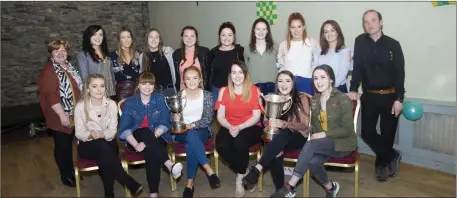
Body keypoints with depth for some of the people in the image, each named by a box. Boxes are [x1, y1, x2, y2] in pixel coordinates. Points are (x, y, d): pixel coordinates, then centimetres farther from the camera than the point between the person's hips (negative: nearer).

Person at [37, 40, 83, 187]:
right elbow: (51, 95, -23)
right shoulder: (49, 71, -16)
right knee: (62, 145, 5)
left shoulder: (69, 66, 10)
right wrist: (62, 115, -25)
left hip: (73, 114, 8)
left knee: (69, 143, 19)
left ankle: (71, 170, 34)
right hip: (60, 117, -8)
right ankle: (65, 176, 20)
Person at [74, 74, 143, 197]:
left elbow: (113, 130, -5)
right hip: (88, 145, -1)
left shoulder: (111, 104, -2)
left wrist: (103, 134, -28)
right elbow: (79, 133, -7)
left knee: (103, 157, -34)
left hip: (108, 143, 1)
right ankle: (131, 184, -29)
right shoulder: (80, 106, -7)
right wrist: (90, 135, -30)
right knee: (102, 146, -35)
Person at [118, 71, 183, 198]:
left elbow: (165, 124, -3)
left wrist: (152, 137, -20)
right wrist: (136, 144, -21)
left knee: (151, 152, -33)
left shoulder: (160, 99, 3)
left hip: (158, 138, 0)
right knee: (145, 132, -34)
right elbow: (124, 129, -5)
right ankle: (169, 164, -42)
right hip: (137, 138, 0)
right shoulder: (129, 102, 2)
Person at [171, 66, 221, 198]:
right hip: (182, 132, 1)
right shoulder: (178, 96, 2)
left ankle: (190, 183, -23)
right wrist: (175, 119, -21)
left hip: (201, 130, 0)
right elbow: (174, 118, 4)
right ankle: (209, 171, -31)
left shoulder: (207, 95, -1)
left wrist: (192, 125, -21)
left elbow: (208, 119, -7)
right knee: (191, 136, -36)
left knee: (191, 144, -34)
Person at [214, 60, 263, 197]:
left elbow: (256, 116, -5)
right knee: (221, 146, -29)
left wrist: (239, 128, -20)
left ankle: (239, 179, -9)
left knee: (240, 142, -34)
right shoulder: (224, 91, 5)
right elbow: (220, 116, 2)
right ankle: (245, 172, -4)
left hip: (250, 128, -2)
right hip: (229, 128, 2)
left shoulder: (254, 90, -1)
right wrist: (229, 127, -18)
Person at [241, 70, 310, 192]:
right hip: (278, 138, 3)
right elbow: (267, 123, 5)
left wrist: (283, 124, -24)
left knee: (283, 134, -37)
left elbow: (305, 125, -7)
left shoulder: (301, 98, -2)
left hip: (297, 137, -2)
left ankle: (257, 169, -39)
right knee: (275, 154, -32)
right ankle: (280, 189, -14)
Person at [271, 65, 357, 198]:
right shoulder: (314, 100, 8)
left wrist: (324, 134, -20)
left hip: (342, 143, -5)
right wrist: (314, 135, -8)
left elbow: (348, 130, -12)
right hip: (321, 143, 5)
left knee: (311, 145, -33)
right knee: (312, 161, -29)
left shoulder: (343, 100, -10)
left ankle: (290, 187, -30)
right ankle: (330, 187, 0)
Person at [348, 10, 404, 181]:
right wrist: (353, 89, -13)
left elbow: (400, 73, -5)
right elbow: (357, 67, -2)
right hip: (369, 96, 1)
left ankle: (382, 164, 28)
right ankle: (392, 156, 18)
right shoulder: (360, 41, -1)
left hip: (390, 96, -1)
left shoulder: (393, 44, -4)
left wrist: (399, 99, -12)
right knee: (367, 132, -4)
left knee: (388, 133, 7)